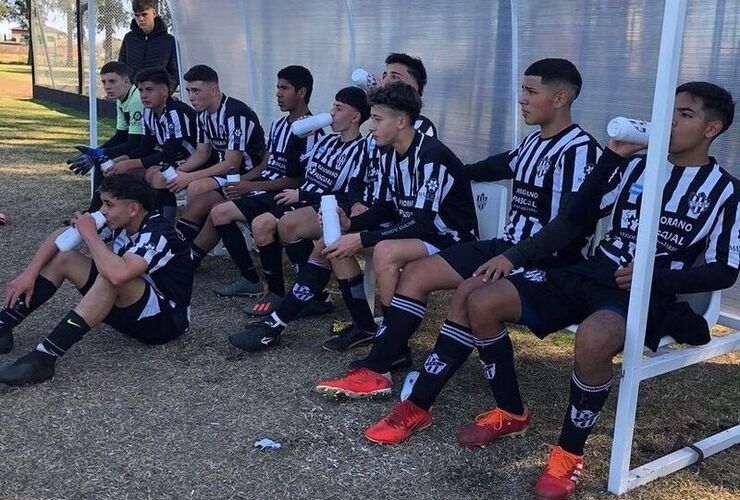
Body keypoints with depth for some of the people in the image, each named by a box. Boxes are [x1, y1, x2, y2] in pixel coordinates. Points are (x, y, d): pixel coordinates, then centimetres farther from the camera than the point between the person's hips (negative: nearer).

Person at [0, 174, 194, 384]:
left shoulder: (158, 234, -26)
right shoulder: (119, 222, -2)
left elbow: (118, 273, -43)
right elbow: (61, 236, 3)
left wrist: (90, 234, -28)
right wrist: (29, 274, -8)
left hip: (167, 320, -9)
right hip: (130, 308, 9)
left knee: (112, 277, -37)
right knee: (62, 256, 2)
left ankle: (44, 357, -36)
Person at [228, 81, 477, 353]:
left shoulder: (431, 156, -23)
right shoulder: (389, 156, 4)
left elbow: (424, 224, -28)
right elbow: (383, 209, 9)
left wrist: (362, 239, -27)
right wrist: (350, 224, -12)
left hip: (449, 238, -9)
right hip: (412, 229, 9)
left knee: (385, 252, -36)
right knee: (333, 242, 1)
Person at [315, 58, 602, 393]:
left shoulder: (579, 150, -13)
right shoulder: (533, 142, 13)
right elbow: (500, 166, 33)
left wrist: (514, 258, -28)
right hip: (508, 246, 9)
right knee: (416, 272, 1)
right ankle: (375, 369, 1)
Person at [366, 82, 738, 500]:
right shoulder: (637, 166, 14)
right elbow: (578, 214, 9)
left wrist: (655, 277, -16)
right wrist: (613, 155, 1)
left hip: (649, 293, -5)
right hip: (593, 272, 6)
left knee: (593, 338, -42)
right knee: (482, 303, -11)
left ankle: (570, 454, -17)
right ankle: (511, 413, 7)